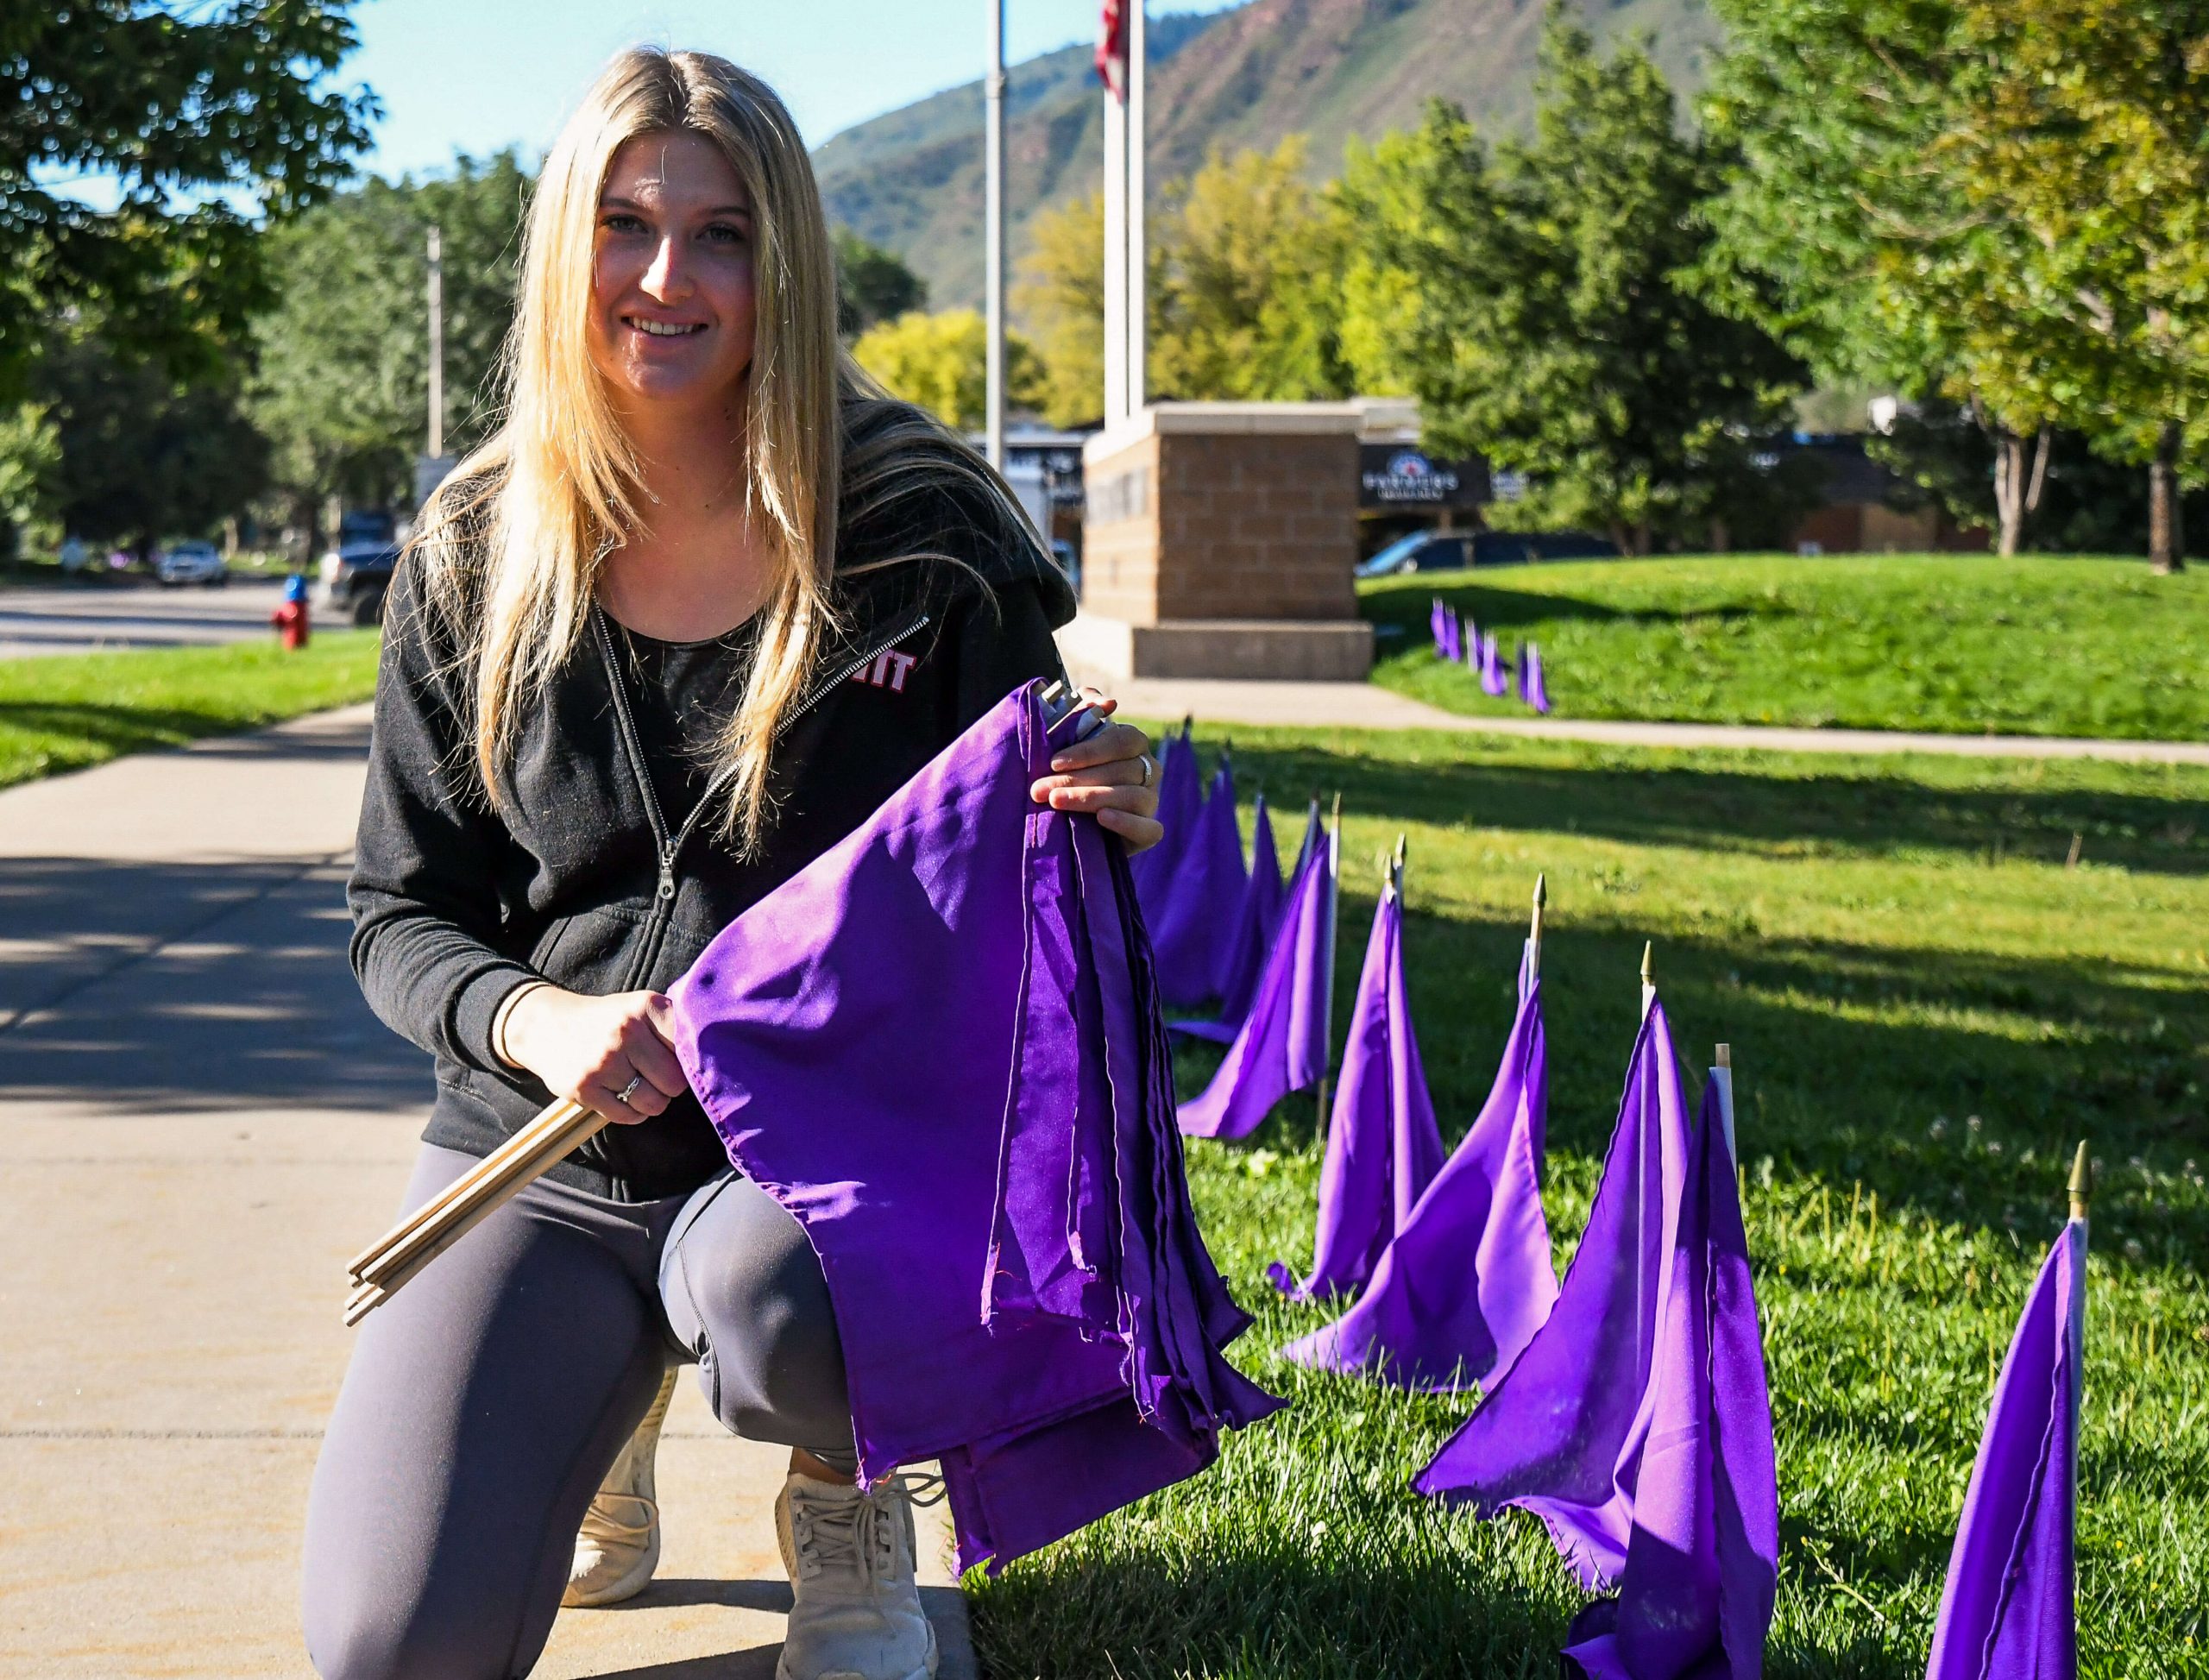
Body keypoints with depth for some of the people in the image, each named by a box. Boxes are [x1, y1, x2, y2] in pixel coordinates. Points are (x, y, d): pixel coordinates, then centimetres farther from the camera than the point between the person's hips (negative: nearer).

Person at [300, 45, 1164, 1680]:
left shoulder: (923, 538, -7)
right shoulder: (476, 561, 0)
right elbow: (402, 918, 5)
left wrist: (1104, 823, -23)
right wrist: (537, 1021, -17)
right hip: (540, 1155, 2)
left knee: (769, 1290, -40)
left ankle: (850, 1503, 1)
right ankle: (605, 1415, 22)